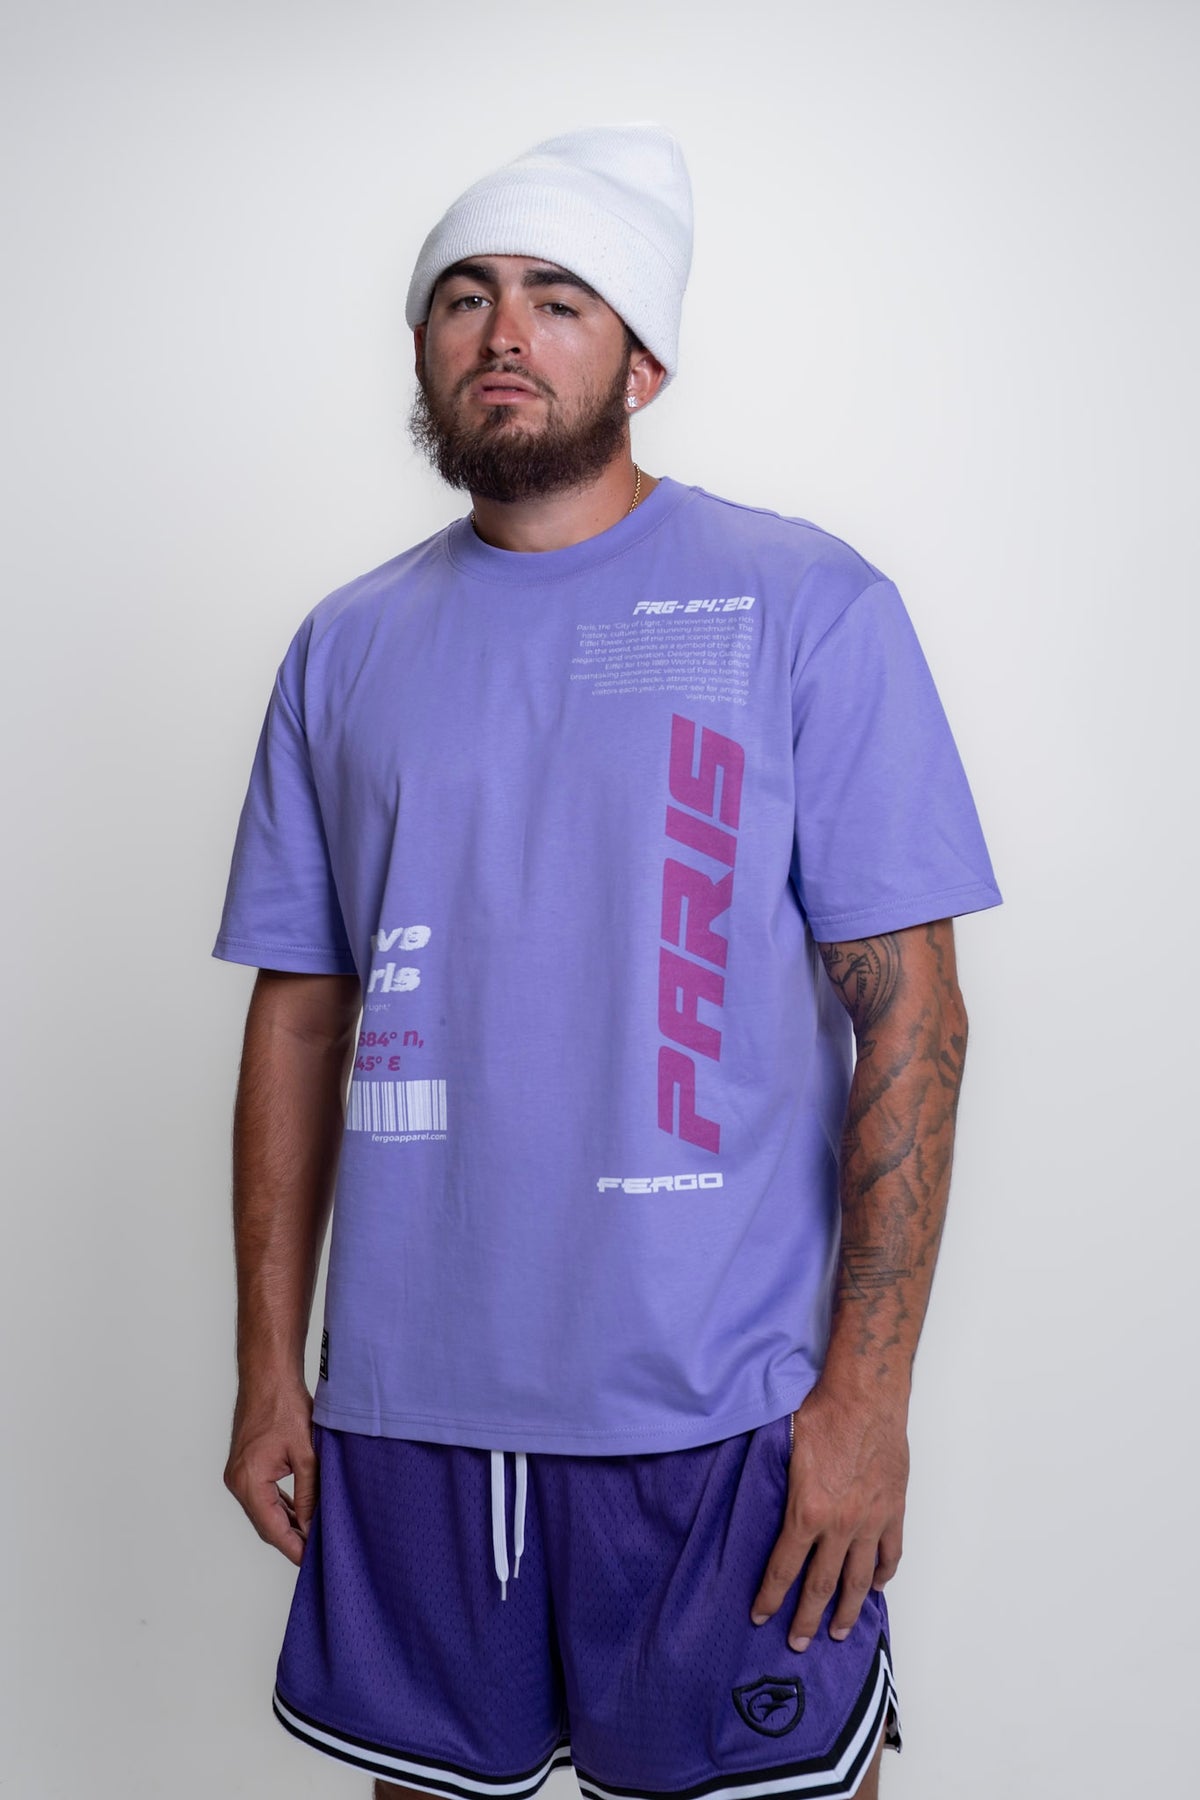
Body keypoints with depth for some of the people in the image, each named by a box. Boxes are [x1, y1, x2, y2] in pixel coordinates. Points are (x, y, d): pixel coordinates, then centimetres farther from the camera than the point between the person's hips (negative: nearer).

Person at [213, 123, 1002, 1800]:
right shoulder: (343, 650, 8)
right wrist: (268, 1366, 7)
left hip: (720, 1412, -3)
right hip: (404, 1404, 4)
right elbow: (298, 1017, 9)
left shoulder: (807, 605, -3)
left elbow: (909, 1008, -7)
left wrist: (869, 1387, -11)